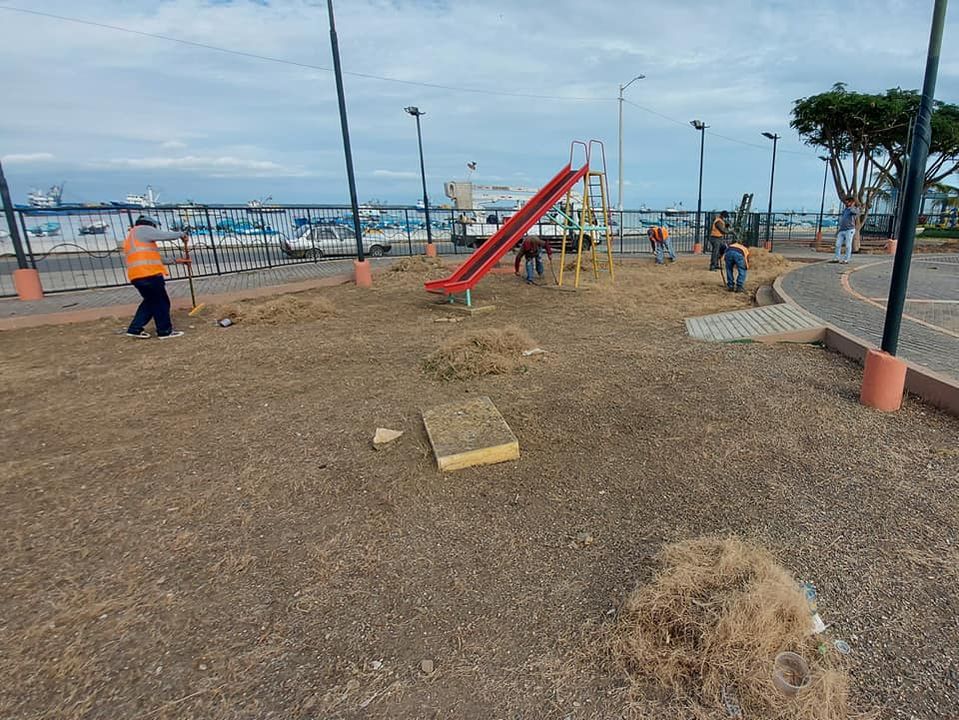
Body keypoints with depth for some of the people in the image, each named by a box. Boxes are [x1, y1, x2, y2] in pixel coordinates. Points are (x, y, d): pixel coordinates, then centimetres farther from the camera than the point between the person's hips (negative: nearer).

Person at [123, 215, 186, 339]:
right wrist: (181, 234, 15)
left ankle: (135, 329, 17)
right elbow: (166, 236, -5)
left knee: (150, 301, 19)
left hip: (136, 276, 9)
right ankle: (165, 331, 8)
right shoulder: (143, 229, 1)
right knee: (161, 302, 2)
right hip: (149, 274, -9)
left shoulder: (130, 237, 31)